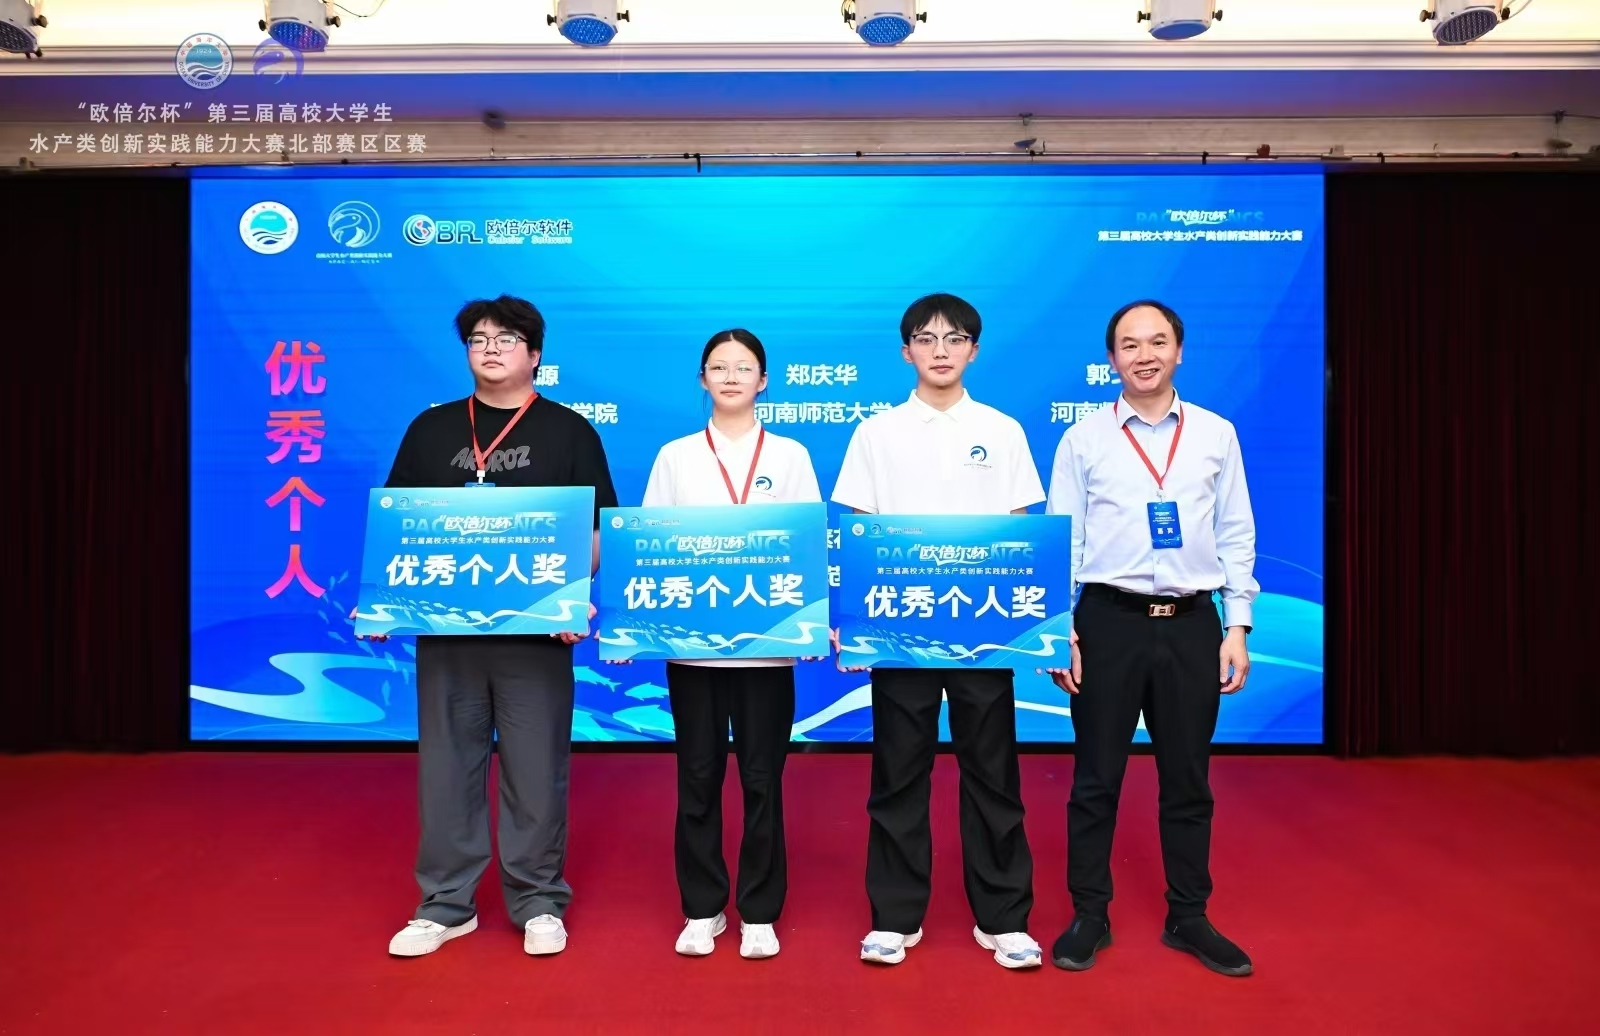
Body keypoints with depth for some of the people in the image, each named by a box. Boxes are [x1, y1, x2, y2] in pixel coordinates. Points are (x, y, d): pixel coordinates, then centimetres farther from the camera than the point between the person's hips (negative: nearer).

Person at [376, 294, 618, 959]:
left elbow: (596, 528, 0)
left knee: (535, 768, 4)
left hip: (534, 632, -2)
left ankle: (539, 903, 19)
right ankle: (446, 903, 23)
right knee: (446, 765, 9)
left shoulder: (568, 430, 4)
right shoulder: (431, 429, 12)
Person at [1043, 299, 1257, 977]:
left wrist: (1237, 628, 2)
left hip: (1193, 623, 2)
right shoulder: (1082, 439, 1)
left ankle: (1189, 917, 28)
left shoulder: (1216, 434, 6)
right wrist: (1060, 631, -4)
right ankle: (1089, 916, 22)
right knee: (1096, 777, 7)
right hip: (1109, 622, -1)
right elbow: (1060, 540, 1)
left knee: (1188, 778, 12)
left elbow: (1236, 537, 7)